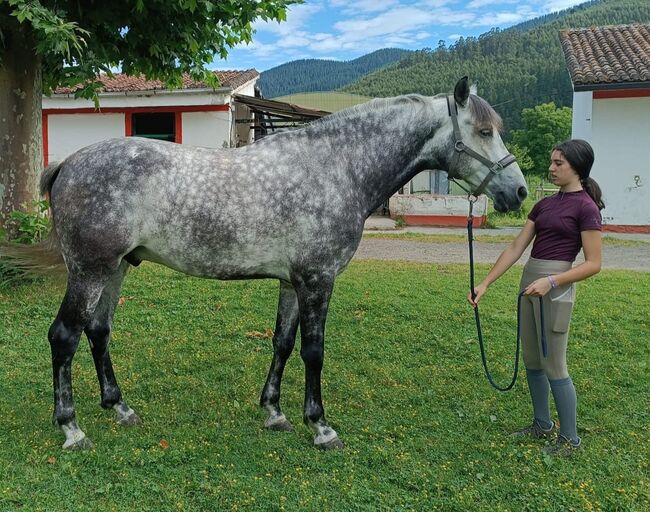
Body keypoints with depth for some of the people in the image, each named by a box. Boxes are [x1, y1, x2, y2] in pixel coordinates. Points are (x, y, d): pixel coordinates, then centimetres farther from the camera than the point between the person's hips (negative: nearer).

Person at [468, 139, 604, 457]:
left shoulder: (586, 207, -10)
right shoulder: (545, 204, 11)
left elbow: (593, 264, -13)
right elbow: (515, 248, 9)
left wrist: (550, 281, -23)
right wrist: (485, 284, 3)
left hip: (555, 289, -8)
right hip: (529, 284, 8)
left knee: (553, 366, 1)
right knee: (532, 361, 15)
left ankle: (570, 438, 16)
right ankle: (542, 425, 32)